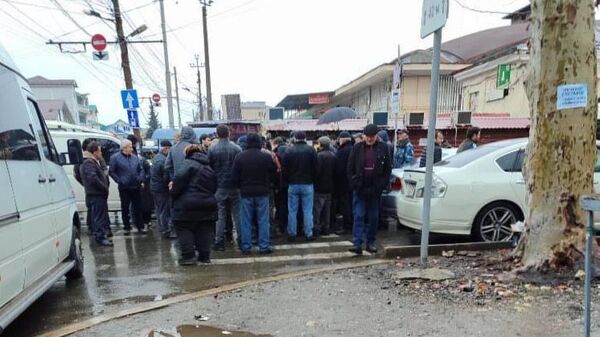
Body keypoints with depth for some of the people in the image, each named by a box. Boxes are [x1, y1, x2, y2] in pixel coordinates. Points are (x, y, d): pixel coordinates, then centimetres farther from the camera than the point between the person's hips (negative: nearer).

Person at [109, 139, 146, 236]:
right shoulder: (115, 158, -4)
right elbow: (111, 172, -3)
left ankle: (140, 227, 15)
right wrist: (120, 181, -10)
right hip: (124, 188, -3)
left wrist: (141, 179, 3)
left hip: (136, 187, 3)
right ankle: (127, 228, 17)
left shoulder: (135, 157, 9)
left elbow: (141, 169, 16)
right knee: (125, 208, 7)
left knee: (137, 208, 7)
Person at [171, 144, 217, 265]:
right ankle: (204, 256, 15)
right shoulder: (209, 168, 16)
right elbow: (214, 188, 13)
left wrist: (174, 193, -7)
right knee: (204, 231, 13)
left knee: (184, 229, 6)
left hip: (187, 205, -6)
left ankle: (188, 256, 3)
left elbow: (179, 178, -20)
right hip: (208, 205, 6)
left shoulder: (188, 163, -6)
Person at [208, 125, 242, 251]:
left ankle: (219, 242, 8)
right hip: (235, 186, 1)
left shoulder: (212, 149, -7)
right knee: (237, 213, 9)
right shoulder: (237, 148, -5)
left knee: (220, 215, 5)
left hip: (219, 187, -1)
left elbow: (209, 167, -2)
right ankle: (241, 239, 14)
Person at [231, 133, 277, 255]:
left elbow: (235, 177, -1)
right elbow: (274, 175, 1)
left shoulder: (239, 157, -3)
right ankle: (264, 246, 8)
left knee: (246, 221, 8)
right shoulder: (267, 157, -6)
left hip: (246, 193, 1)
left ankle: (246, 247, 12)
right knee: (263, 221, 6)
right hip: (262, 193, -1)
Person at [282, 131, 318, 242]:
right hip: (308, 184, -1)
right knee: (307, 211, 4)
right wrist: (313, 180, 10)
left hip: (293, 184, 1)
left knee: (292, 211, 8)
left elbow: (285, 170, 0)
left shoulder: (289, 151, -2)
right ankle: (309, 234, 7)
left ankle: (292, 234, 12)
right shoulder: (311, 150, -4)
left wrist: (287, 181, 12)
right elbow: (315, 168, -3)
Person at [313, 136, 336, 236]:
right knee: (327, 209, 13)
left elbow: (317, 171, -18)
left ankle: (316, 229, 1)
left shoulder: (319, 155, -16)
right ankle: (326, 228, 18)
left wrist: (314, 182, -6)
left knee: (317, 209, -1)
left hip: (320, 187, -7)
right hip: (329, 187, 7)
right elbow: (335, 171, 14)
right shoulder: (333, 156, 8)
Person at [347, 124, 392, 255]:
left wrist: (381, 186, -4)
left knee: (374, 218, 9)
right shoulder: (357, 148, 1)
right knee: (359, 216, -4)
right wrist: (354, 184, -6)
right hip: (360, 189, -1)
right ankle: (357, 244, -3)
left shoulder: (383, 148, 2)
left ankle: (370, 243, 20)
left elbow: (388, 169, 4)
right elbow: (350, 168, 3)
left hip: (375, 190, 1)